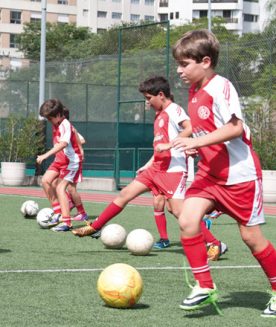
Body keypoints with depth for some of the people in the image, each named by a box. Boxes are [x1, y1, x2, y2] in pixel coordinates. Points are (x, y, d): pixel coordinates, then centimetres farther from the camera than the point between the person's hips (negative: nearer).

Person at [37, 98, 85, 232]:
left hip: (71, 161, -9)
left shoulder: (65, 125, -22)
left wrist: (46, 155, -45)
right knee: (46, 180, -6)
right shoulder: (56, 125, 7)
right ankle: (58, 212, 2)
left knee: (60, 188, -18)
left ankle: (66, 222, -18)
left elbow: (63, 144, -38)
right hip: (60, 160, 9)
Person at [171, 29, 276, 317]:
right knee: (187, 220, -12)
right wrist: (193, 146, 6)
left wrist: (198, 141, -30)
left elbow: (235, 127, -26)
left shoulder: (220, 87, -16)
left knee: (251, 236, 1)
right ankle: (204, 287, -2)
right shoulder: (194, 92, 9)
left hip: (239, 173, -7)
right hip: (210, 173, 7)